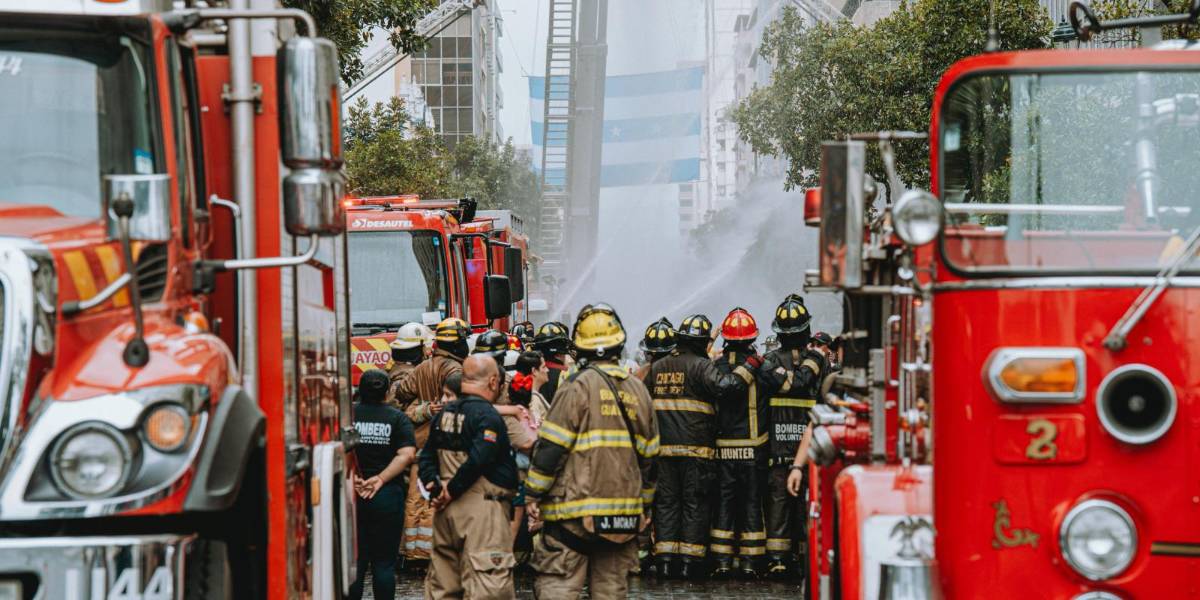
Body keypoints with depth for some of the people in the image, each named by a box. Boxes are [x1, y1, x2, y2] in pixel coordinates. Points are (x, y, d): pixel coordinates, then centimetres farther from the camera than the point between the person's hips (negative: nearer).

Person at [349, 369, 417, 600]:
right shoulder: (397, 417, 0)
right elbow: (407, 454, -11)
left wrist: (351, 477, -12)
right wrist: (381, 479, -12)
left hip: (351, 495, 1)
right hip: (388, 496, 0)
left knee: (353, 561, 7)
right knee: (384, 562, 6)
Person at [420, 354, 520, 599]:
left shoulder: (444, 413, 13)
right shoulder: (488, 416, -13)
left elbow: (427, 456, 16)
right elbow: (478, 459, -23)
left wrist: (434, 484, 5)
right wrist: (452, 491, -14)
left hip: (446, 510, 8)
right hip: (482, 505, -8)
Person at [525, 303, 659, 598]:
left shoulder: (577, 387, -10)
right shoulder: (637, 389, 9)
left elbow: (551, 447, -12)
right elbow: (648, 455, 15)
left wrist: (533, 493, -3)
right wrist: (645, 504, 25)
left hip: (575, 513, -6)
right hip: (625, 513, 6)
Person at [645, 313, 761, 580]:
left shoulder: (657, 368, 12)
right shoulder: (700, 366, -9)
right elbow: (724, 386, -25)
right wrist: (749, 367, -15)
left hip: (663, 448, 5)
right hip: (695, 448, -5)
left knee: (666, 502, 9)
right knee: (694, 504, 2)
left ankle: (666, 559, 6)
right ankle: (690, 561, -1)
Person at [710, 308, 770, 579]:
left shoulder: (716, 366, -3)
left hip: (723, 446, 1)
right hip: (753, 445, -1)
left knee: (724, 502, 7)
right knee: (752, 503, 5)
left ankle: (722, 560, 5)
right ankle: (750, 561, 5)